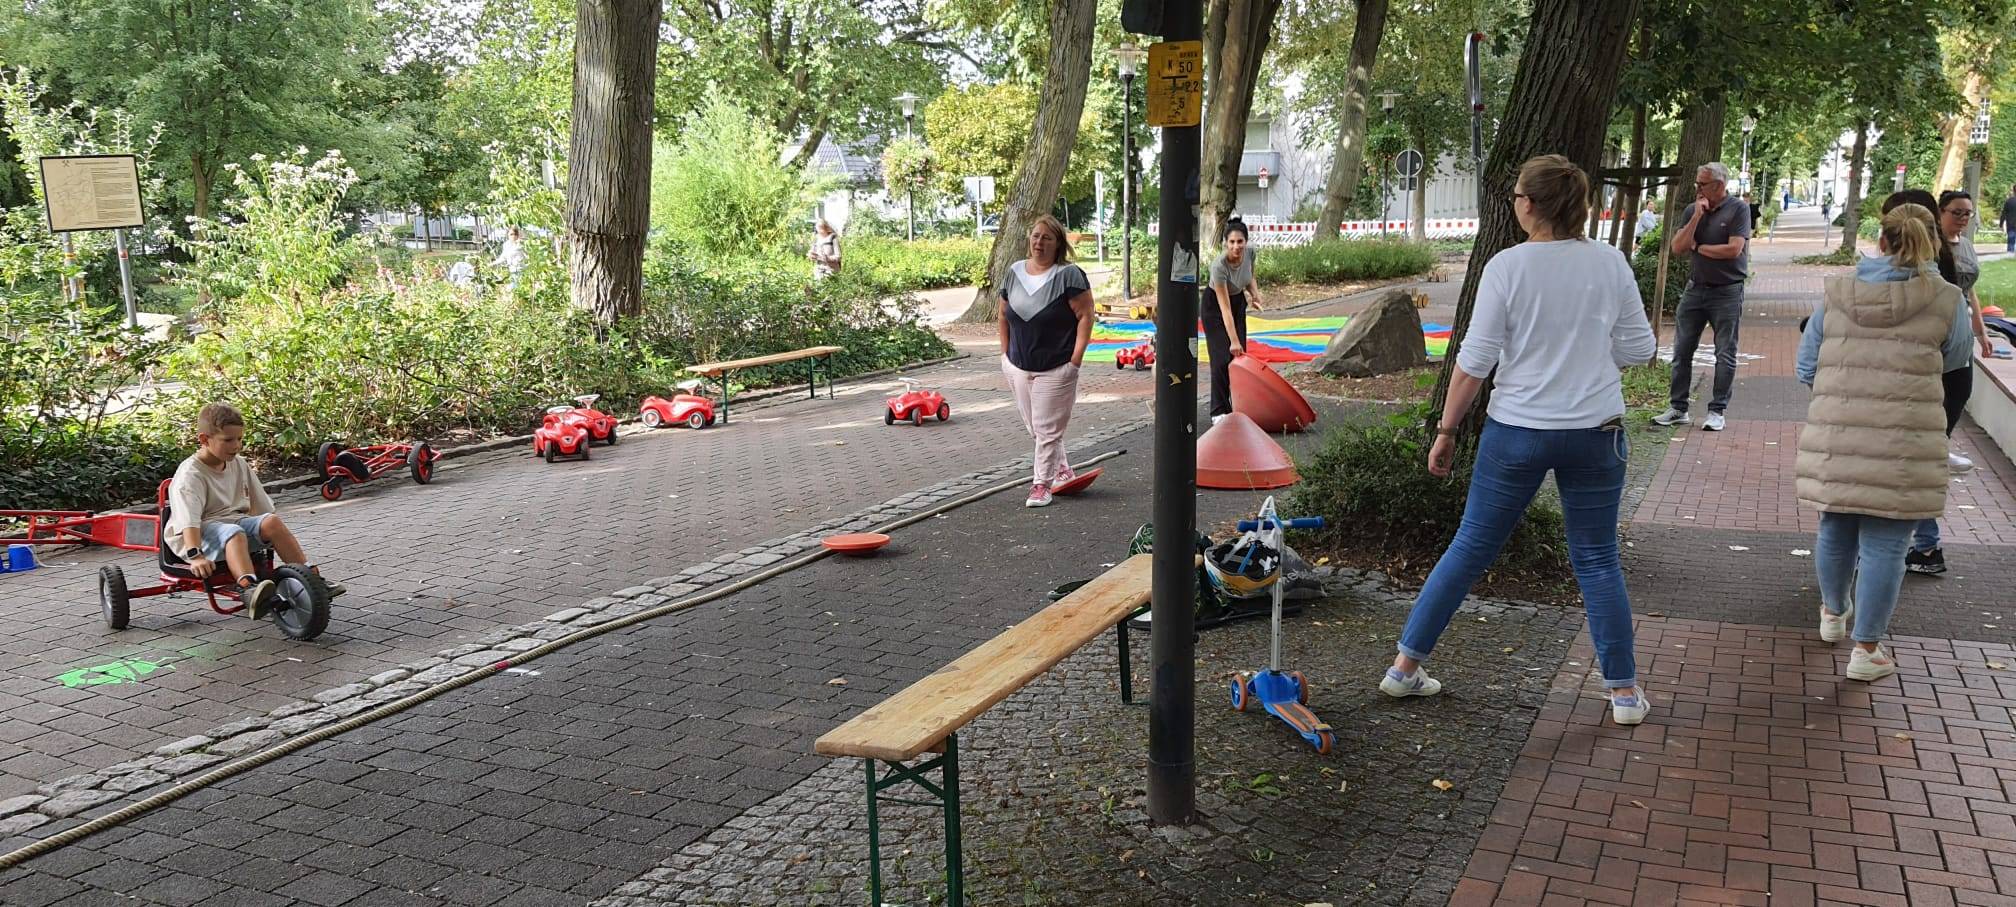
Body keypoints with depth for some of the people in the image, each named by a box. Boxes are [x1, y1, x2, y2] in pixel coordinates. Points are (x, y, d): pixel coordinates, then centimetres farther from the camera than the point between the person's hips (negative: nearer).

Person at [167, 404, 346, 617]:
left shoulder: (240, 466, 8)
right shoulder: (190, 475, -14)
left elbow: (263, 507, 14)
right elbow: (188, 520, -27)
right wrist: (195, 556, -39)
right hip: (200, 532, -6)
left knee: (271, 521, -20)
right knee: (234, 533, -37)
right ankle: (249, 589, -60)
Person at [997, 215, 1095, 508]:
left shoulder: (1069, 275, -12)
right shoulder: (1014, 272, 6)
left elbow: (1085, 315, -12)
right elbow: (1003, 314, 14)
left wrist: (1076, 358, -15)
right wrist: (1005, 352, 9)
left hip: (1055, 369, -6)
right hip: (1018, 367, 6)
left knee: (1047, 429, -2)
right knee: (1033, 426, 14)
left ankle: (1042, 484, 8)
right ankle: (1062, 469, 32)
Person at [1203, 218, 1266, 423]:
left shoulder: (1249, 254, -19)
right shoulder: (1219, 266, -35)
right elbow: (1225, 308, -35)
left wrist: (1255, 293, -14)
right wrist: (1234, 340, -36)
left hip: (1238, 302, 6)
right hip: (1214, 305, -6)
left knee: (1239, 355, 2)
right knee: (1222, 358, -13)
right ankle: (1219, 412, -8)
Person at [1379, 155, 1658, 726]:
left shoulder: (1507, 267, -10)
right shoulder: (1610, 262, -3)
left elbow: (1474, 361, -10)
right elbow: (1640, 348, 2)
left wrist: (1446, 431, -1)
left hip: (1517, 430, -1)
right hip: (1595, 432, 1)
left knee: (1471, 549, 10)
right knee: (1597, 560, 13)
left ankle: (1405, 666, 16)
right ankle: (1625, 691, 19)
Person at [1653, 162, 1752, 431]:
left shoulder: (1738, 209, -6)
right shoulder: (1691, 210, 7)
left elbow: (1734, 249, -16)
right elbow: (1677, 248, -2)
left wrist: (1698, 247, -5)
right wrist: (1697, 217, -10)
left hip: (1727, 292, -5)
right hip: (1695, 288, 5)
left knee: (1725, 355, 1)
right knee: (1682, 351, 5)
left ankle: (1717, 411, 8)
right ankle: (1678, 408, 12)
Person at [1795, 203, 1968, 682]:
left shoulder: (1837, 294, 2)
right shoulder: (1945, 301, -4)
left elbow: (1806, 369, 5)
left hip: (1835, 439, 3)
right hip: (1902, 446, -3)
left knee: (1836, 529, 21)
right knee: (1884, 543, 5)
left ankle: (1834, 613, 43)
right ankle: (1866, 650, 11)